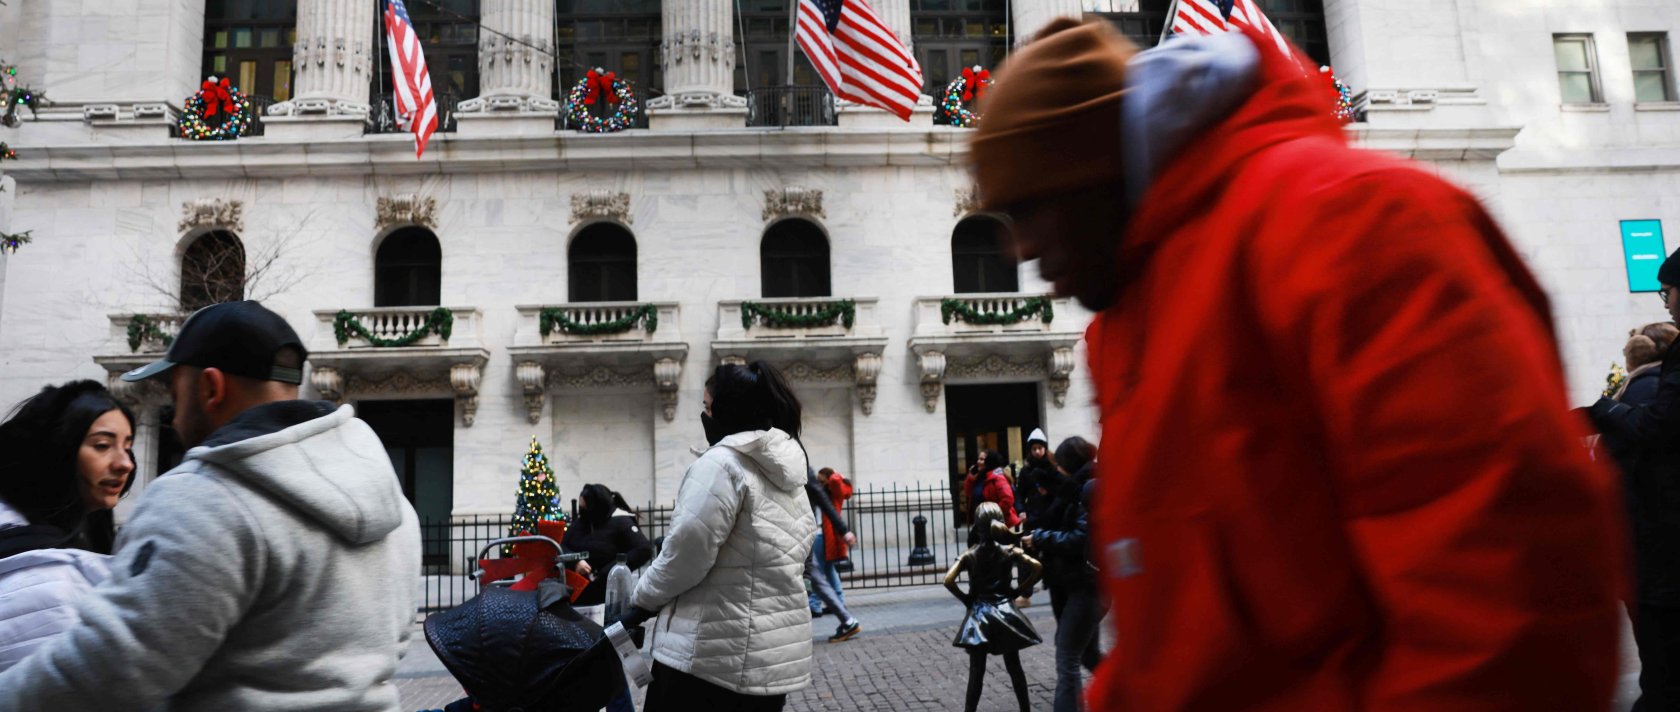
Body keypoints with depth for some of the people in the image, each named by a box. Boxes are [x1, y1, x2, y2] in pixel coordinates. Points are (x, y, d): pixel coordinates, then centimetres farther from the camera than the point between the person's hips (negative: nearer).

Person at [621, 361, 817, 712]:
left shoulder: (721, 463, -14)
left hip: (713, 655, -8)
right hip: (775, 653, 8)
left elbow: (687, 550, -18)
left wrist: (643, 598, -1)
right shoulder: (789, 473, 13)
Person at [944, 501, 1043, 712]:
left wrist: (965, 598, -2)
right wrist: (1018, 590, -2)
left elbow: (948, 580, -16)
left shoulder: (969, 555, -5)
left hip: (978, 616, -1)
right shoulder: (1009, 552, -2)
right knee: (1014, 667, 14)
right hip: (1005, 613, 1)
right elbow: (1037, 567, -12)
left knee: (976, 671, 3)